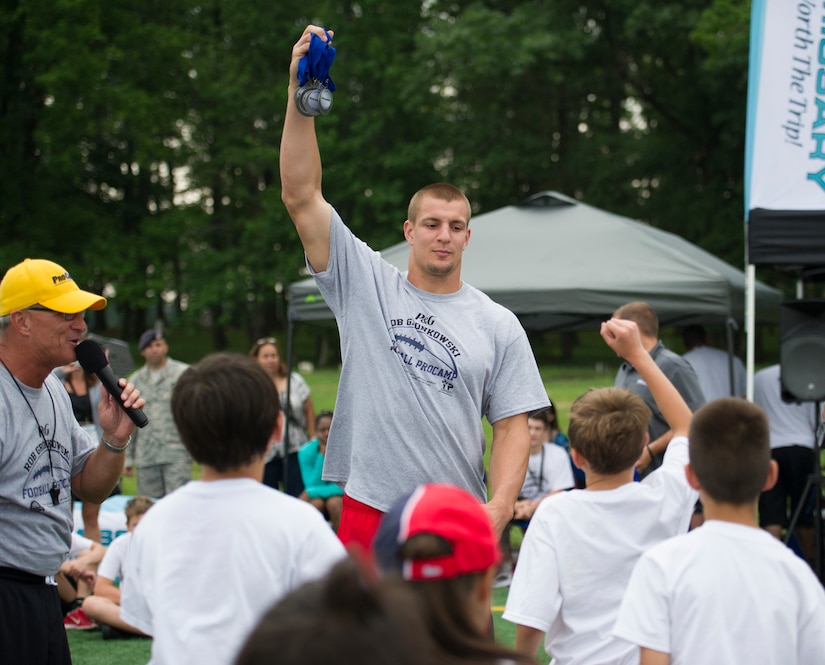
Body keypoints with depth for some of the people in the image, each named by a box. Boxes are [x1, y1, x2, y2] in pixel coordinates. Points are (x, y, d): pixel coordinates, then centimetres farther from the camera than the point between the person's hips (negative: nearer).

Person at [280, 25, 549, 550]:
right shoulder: (366, 285, 6)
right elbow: (301, 197, 0)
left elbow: (511, 427, 5)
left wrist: (499, 510, -12)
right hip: (369, 512, 0)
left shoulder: (499, 326, 7)